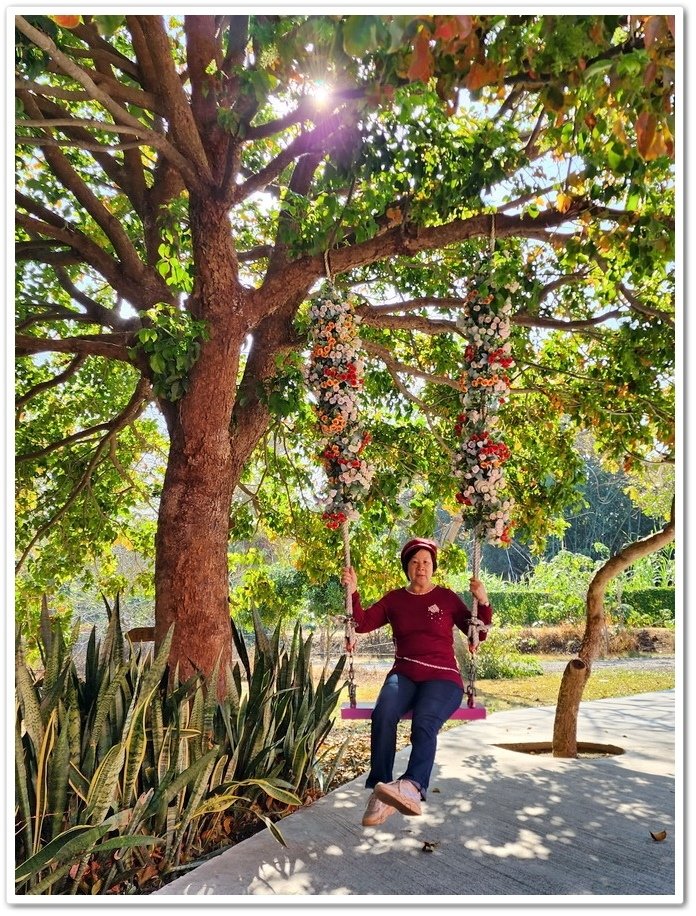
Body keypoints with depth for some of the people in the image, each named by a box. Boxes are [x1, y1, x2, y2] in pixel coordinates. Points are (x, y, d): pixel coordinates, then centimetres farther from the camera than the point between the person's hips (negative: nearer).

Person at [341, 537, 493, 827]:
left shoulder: (447, 598, 9)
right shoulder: (394, 599, 15)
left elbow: (478, 634, 7)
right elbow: (362, 623, 10)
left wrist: (483, 602, -9)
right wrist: (353, 592, -2)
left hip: (442, 678, -2)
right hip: (404, 675, 2)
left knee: (424, 722, -34)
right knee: (383, 714, -32)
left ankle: (412, 787, -53)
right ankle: (381, 792, -33)